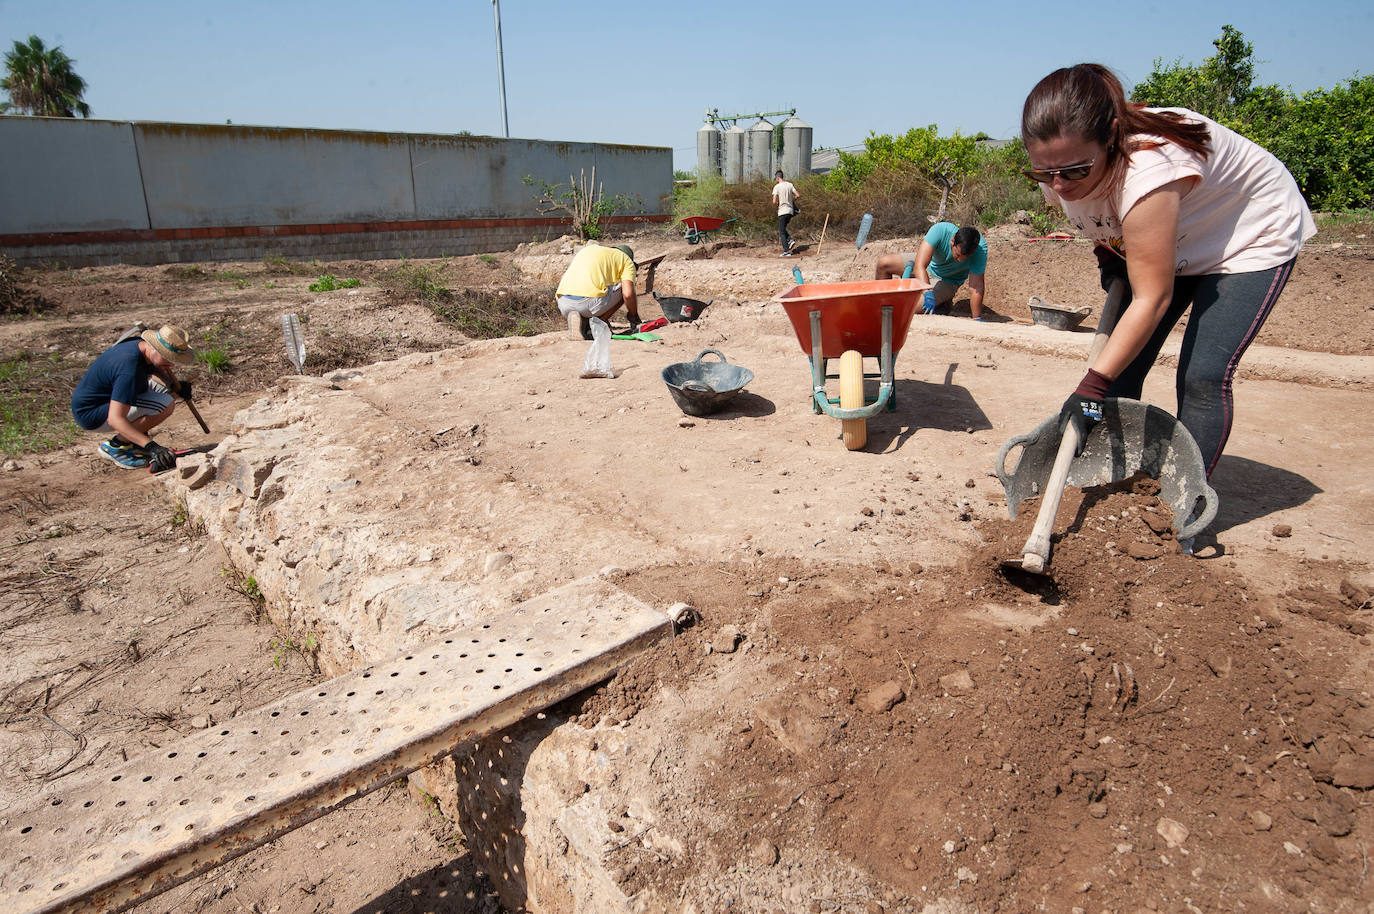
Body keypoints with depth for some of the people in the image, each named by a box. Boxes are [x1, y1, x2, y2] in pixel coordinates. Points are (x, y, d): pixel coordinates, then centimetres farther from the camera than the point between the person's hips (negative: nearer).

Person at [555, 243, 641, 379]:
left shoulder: (586, 249, 34)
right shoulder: (627, 261, 17)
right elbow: (628, 294, 0)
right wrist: (634, 319, 18)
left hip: (563, 302, 6)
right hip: (590, 300, -6)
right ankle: (598, 322, 3)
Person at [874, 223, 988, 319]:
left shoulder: (980, 248, -34)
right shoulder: (940, 230, -36)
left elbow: (976, 288, -30)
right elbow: (919, 266, -43)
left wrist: (977, 320, -31)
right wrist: (929, 293, -56)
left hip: (947, 281, -2)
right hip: (928, 265, 2)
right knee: (883, 263, -12)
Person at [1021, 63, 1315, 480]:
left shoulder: (1146, 168, -42)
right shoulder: (1057, 173, -19)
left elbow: (1152, 298, -39)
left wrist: (1092, 387, -41)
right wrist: (1110, 253, -11)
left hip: (1252, 234, -6)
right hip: (1174, 243, 7)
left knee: (1201, 377, -17)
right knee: (1121, 366, -3)